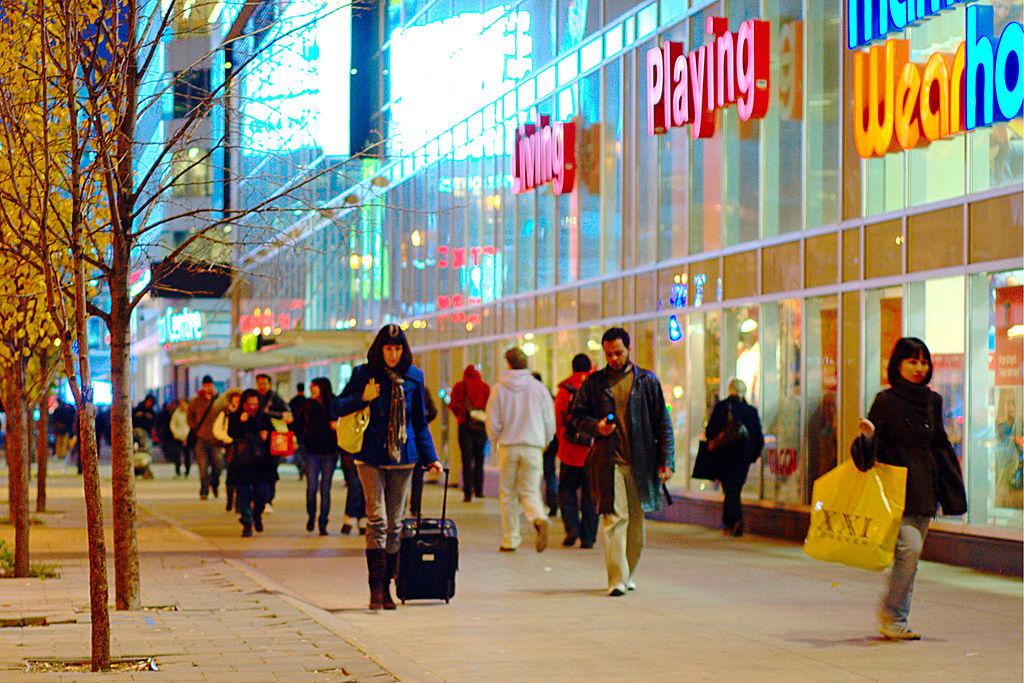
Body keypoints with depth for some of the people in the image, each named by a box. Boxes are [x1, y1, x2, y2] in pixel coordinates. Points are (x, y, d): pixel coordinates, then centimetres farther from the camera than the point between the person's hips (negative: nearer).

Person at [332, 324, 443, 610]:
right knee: (377, 519, -14)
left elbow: (420, 421, 15)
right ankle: (376, 588, -15)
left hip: (402, 458, 3)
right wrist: (363, 398, -13)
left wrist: (430, 457, 10)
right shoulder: (364, 374, 0)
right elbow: (336, 408, 3)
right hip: (370, 457, -3)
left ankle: (386, 588, 13)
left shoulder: (413, 377, 7)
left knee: (394, 524, 6)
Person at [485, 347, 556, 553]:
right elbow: (549, 422, 4)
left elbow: (492, 423, -1)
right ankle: (539, 520, -28)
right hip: (533, 447, 1)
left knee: (508, 494, 9)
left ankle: (510, 539, 11)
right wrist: (544, 442, 21)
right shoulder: (539, 388, 2)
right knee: (530, 491, 3)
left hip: (508, 447, -1)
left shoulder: (499, 389, -1)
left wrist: (496, 440, 18)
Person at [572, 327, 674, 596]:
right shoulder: (594, 383, 8)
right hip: (608, 460, -1)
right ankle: (617, 579, -14)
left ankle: (629, 574, 22)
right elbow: (578, 415, 15)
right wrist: (596, 427, -8)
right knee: (614, 518, -11)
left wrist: (666, 460, 0)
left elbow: (662, 423, 7)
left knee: (636, 521, 8)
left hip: (640, 461, 1)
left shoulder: (647, 381, 7)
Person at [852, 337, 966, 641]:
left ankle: (895, 621, 12)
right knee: (909, 547, -18)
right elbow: (869, 451, -7)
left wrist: (952, 492, 17)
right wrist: (868, 436, -31)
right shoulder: (886, 401, -4)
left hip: (924, 488, 6)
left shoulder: (933, 401, 12)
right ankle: (891, 617, -6)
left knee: (912, 554, 5)